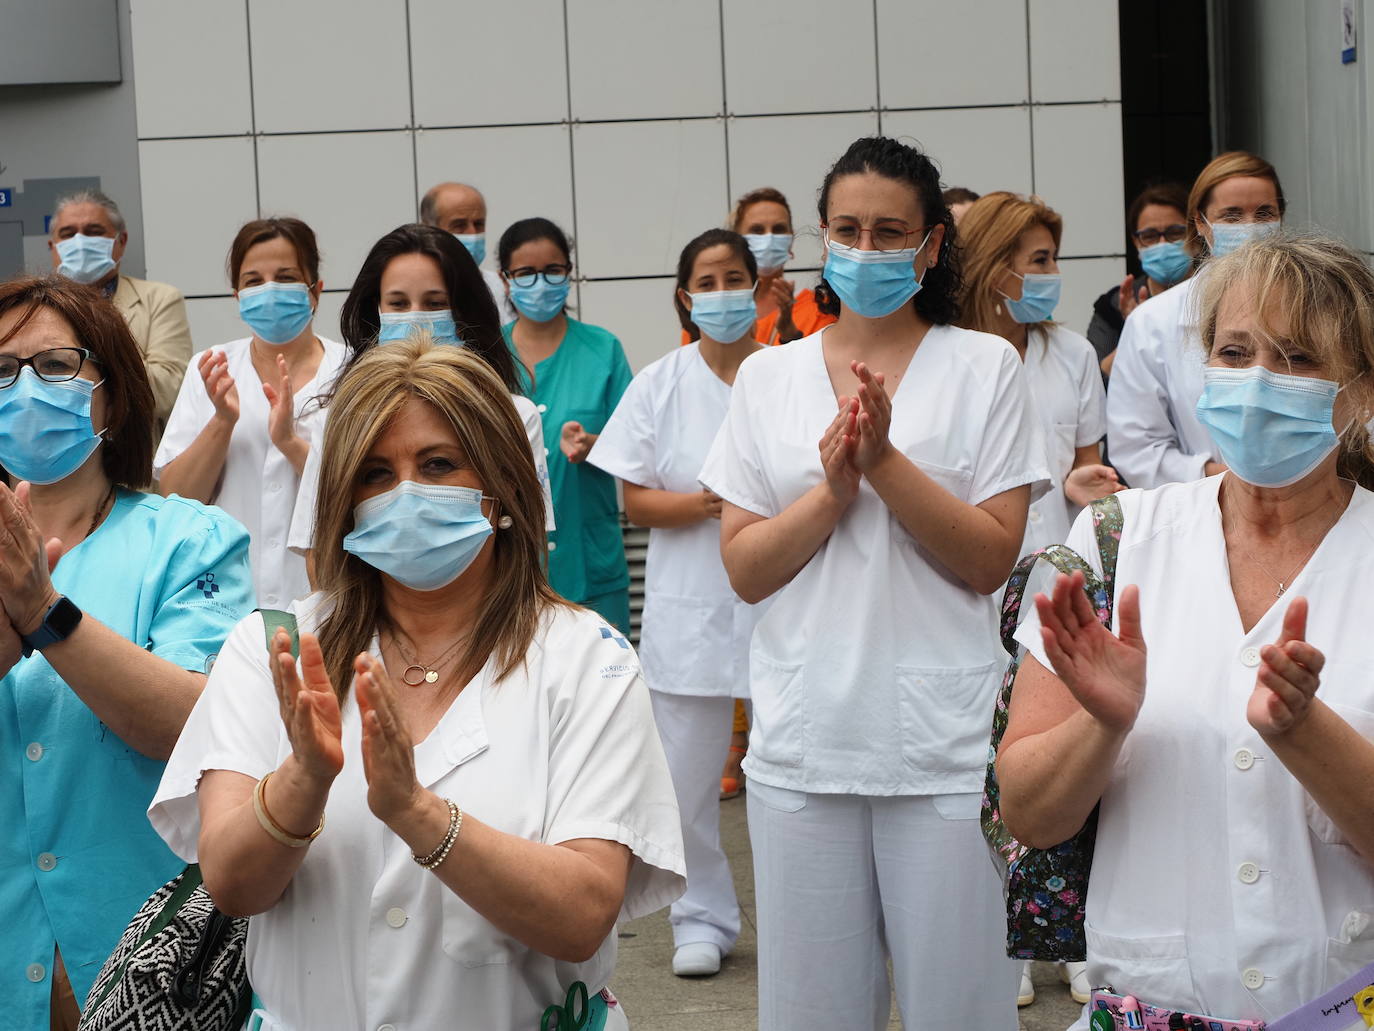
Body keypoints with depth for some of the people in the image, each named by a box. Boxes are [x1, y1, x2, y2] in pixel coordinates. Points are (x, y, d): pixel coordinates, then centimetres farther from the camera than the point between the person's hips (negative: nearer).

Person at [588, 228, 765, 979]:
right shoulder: (660, 384, 5)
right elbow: (636, 500, 3)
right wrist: (701, 503, -14)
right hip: (690, 603, 1)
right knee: (688, 774, 4)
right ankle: (703, 917, 19)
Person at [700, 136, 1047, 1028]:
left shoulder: (985, 368, 1)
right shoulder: (767, 377, 8)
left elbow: (993, 560, -6)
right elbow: (745, 570, 4)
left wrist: (885, 461, -16)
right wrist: (832, 487, -12)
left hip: (946, 744, -2)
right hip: (804, 742, 2)